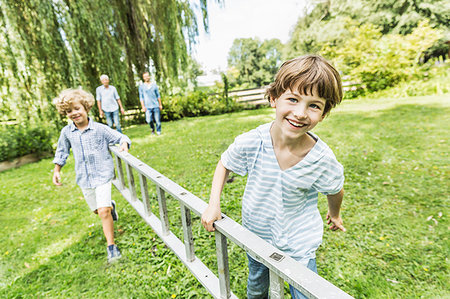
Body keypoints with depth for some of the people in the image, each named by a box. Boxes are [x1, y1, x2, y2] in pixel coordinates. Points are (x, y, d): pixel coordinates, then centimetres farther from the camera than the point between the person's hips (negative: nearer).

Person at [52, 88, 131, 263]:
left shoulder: (100, 129, -11)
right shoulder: (66, 132, 1)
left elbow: (120, 137, -4)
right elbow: (62, 152, 16)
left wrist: (124, 144, -26)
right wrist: (56, 170, 17)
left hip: (102, 175, -4)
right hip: (84, 178, 5)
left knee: (103, 211, -11)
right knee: (97, 210, 17)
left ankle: (111, 246, 3)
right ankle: (111, 206, 52)